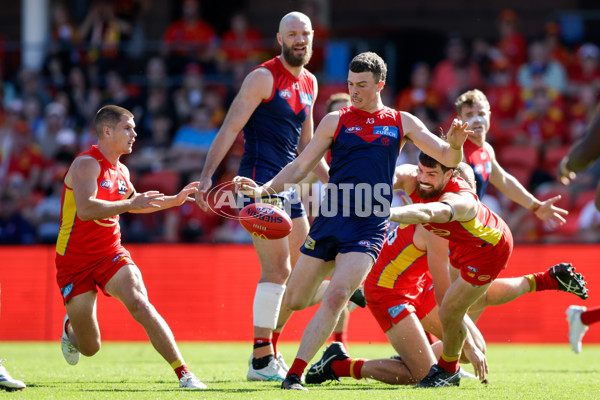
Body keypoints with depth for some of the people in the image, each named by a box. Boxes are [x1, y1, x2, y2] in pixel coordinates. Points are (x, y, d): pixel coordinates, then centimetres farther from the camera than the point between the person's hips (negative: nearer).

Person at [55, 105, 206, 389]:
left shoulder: (121, 171, 9)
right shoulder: (87, 164, -15)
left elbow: (133, 202, 31)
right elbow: (85, 209, -32)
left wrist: (174, 200, 23)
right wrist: (128, 205, -39)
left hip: (110, 255, 5)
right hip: (74, 262, -5)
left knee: (140, 305, -25)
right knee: (90, 348, 1)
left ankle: (183, 373, -28)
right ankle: (69, 328, 39)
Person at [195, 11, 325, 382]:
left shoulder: (309, 83, 15)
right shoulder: (264, 77, -8)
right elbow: (230, 128, -12)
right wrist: (207, 176, -20)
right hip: (259, 180, -8)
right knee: (277, 269, -14)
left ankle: (271, 352, 18)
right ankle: (261, 361, -11)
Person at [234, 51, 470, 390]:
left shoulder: (402, 123, 8)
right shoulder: (336, 121, 8)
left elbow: (449, 159, 7)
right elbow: (301, 167, 9)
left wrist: (455, 145, -17)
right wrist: (264, 189, -5)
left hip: (368, 228, -2)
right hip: (329, 221, 2)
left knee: (334, 298, -21)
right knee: (295, 300, 5)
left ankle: (295, 374, -17)